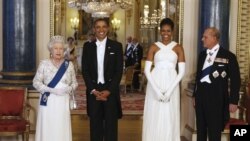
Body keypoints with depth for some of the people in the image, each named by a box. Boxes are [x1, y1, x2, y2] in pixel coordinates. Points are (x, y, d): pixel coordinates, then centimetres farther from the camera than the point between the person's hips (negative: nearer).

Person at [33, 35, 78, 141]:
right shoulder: (44, 64, 1)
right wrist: (51, 90, -14)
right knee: (47, 129, -2)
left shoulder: (69, 65, 6)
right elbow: (36, 82, -2)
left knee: (62, 129, 0)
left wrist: (68, 89, -12)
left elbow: (74, 83, 10)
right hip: (48, 102, -1)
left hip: (63, 102, 2)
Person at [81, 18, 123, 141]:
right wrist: (93, 90, -7)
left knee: (111, 125, 3)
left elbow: (119, 71, -3)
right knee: (95, 125, 6)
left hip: (111, 91, -1)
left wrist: (109, 91, -11)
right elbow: (85, 71, 4)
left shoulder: (116, 46, 1)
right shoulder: (88, 47, 7)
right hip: (93, 91, 2)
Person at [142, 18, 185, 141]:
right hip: (155, 85, 0)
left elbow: (182, 71, 0)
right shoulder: (154, 47, 4)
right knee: (153, 119, 2)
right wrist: (156, 90, -10)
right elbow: (147, 70, 0)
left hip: (171, 86, 0)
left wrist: (170, 90, -10)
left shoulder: (178, 48, 5)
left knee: (169, 120, 3)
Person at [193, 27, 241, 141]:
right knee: (200, 129, 14)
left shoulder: (228, 56, -7)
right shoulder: (202, 55, 10)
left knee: (214, 131, 1)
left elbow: (235, 80, -6)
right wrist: (195, 95, 15)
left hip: (216, 98, -5)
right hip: (201, 95, 6)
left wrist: (233, 101, -8)